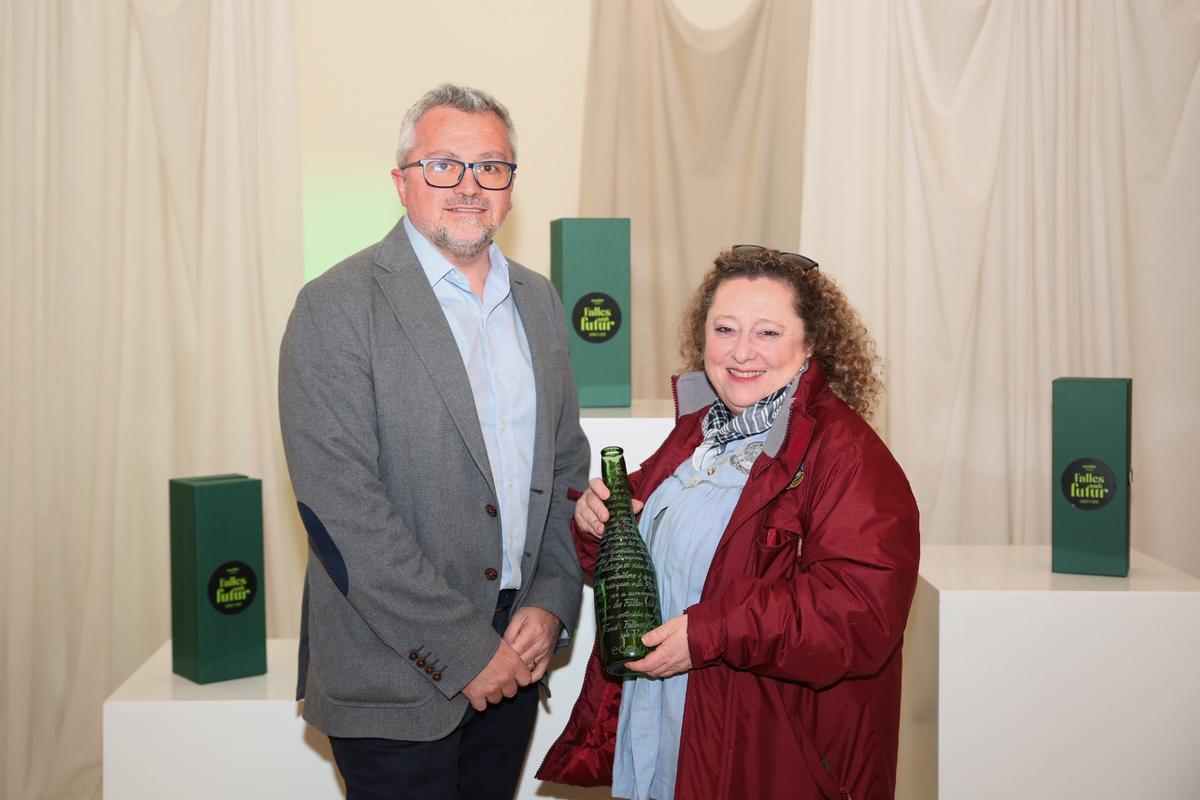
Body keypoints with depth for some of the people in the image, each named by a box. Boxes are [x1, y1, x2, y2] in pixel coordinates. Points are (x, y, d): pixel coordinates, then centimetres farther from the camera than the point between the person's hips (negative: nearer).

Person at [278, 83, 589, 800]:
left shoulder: (539, 299, 9)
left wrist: (551, 605, 0)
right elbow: (342, 508, -18)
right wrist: (462, 651, -16)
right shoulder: (338, 307, -11)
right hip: (397, 678, -5)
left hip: (511, 662, 6)